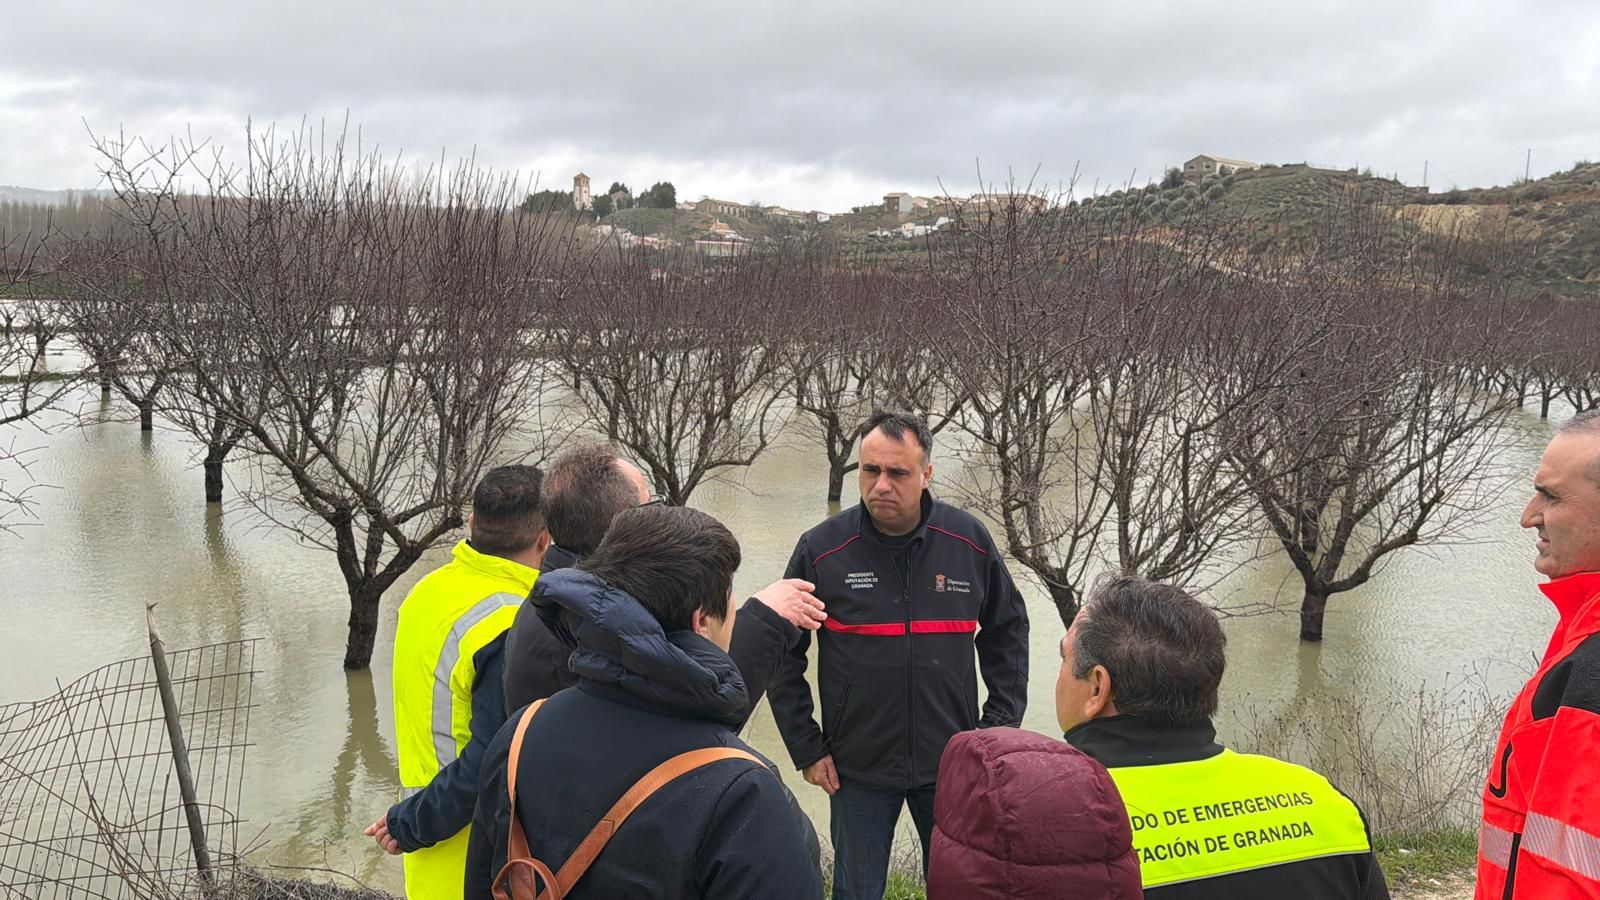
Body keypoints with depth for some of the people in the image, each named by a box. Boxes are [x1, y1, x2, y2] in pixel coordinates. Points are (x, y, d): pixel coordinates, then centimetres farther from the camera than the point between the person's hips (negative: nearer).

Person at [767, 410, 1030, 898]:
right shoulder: (821, 548, -10)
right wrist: (806, 748, -3)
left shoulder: (970, 540, -5)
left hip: (952, 766, 2)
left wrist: (999, 727, 2)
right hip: (857, 769, -1)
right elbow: (782, 655, -1)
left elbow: (1008, 632, 8)